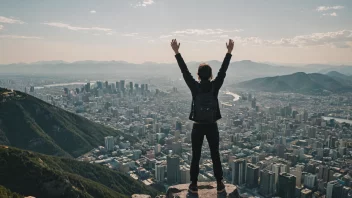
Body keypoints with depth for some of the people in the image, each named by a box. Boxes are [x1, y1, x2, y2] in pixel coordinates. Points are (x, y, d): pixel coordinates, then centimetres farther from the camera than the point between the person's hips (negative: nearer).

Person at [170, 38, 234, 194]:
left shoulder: (195, 87, -10)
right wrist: (229, 52, 2)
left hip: (197, 127, -1)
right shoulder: (215, 86, -9)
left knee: (195, 157, 9)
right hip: (212, 127, 1)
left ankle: (194, 185, 18)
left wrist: (177, 52, -3)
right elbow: (223, 70, -3)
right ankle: (219, 184, 21)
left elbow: (184, 71, -7)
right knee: (215, 156, 12)